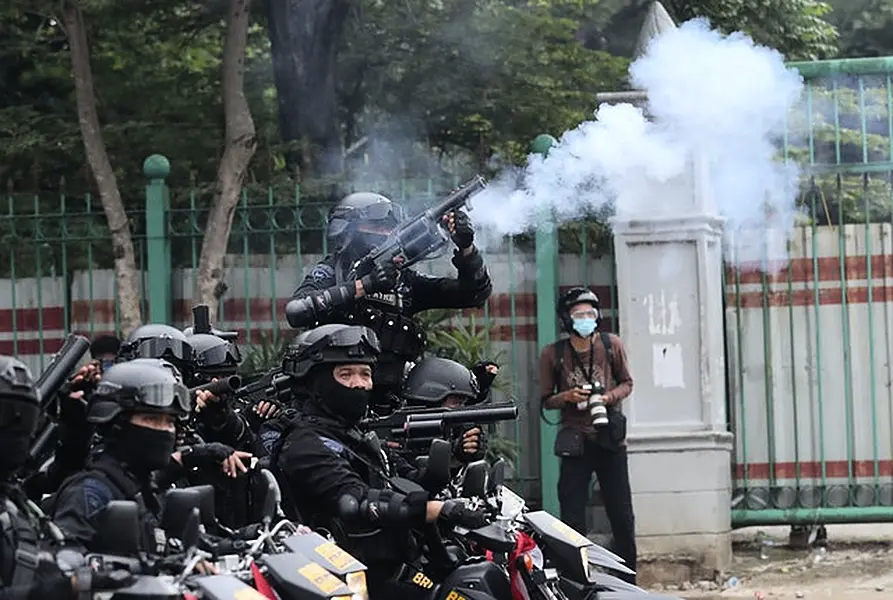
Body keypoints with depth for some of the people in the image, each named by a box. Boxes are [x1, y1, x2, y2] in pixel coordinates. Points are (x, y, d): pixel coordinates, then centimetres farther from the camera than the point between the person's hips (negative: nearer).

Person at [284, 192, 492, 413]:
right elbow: (296, 311, -16)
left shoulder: (404, 280, 16)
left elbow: (475, 293, 17)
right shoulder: (330, 272, 5)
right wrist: (363, 285, -18)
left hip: (383, 402, 4)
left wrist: (465, 247, -2)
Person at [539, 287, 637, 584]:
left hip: (610, 438, 1)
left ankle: (628, 583, 15)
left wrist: (610, 397, -10)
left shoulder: (611, 345, 0)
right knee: (573, 519, -2)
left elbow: (627, 383, 11)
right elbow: (546, 400, 5)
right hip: (575, 442, -1)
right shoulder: (553, 354, -3)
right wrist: (567, 397, -16)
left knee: (622, 517, 4)